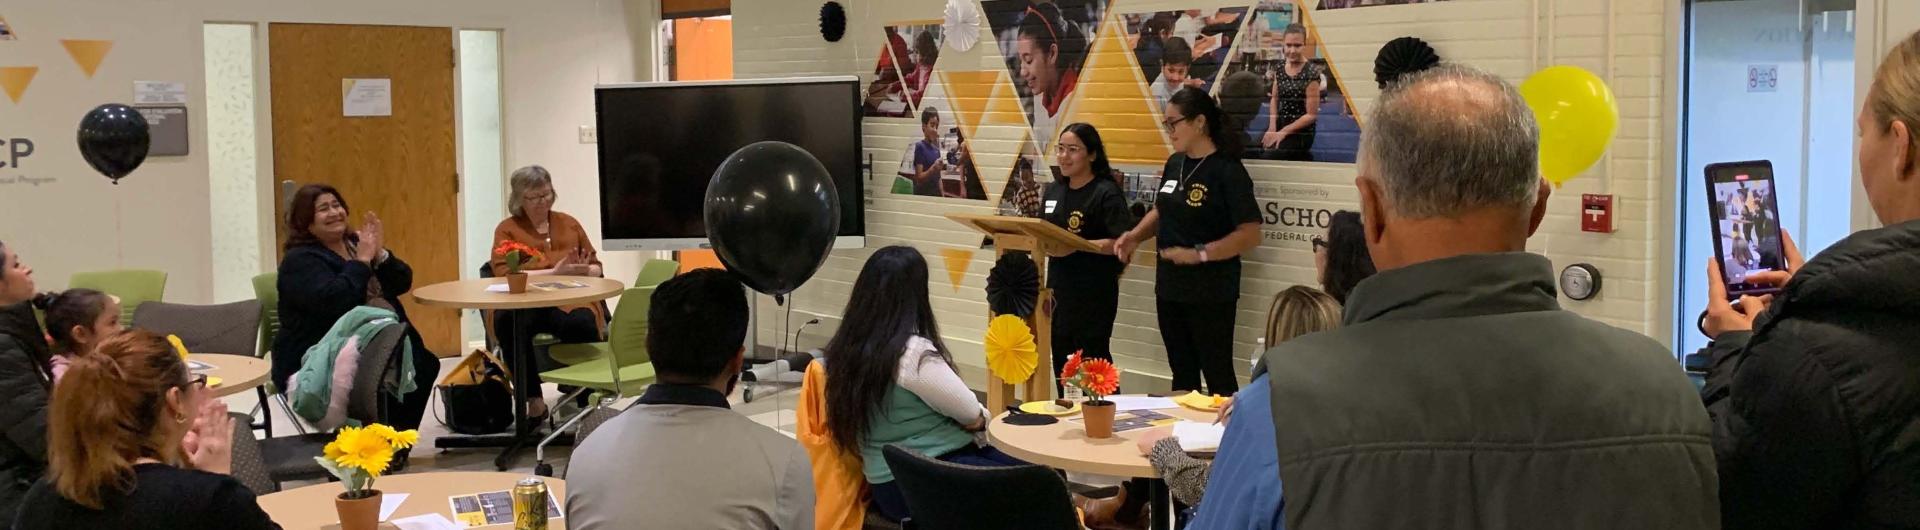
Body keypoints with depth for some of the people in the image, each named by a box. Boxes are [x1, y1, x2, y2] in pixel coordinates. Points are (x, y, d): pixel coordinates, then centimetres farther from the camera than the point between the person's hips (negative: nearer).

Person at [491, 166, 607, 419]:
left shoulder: (569, 224, 22)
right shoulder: (507, 229, 12)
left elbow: (597, 269, 21)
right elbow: (504, 274, -4)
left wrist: (582, 270, -5)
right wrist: (554, 272, -11)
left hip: (568, 303, 1)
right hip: (524, 305, -1)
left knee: (582, 324, -36)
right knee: (508, 322, -38)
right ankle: (533, 400, -27)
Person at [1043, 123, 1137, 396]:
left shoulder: (1106, 193, -12)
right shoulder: (1053, 191, 12)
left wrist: (1078, 245, -27)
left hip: (1094, 292, -7)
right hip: (1058, 288, 7)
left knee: (1093, 358, -3)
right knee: (1061, 360, 13)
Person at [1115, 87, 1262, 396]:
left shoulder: (1227, 171, -15)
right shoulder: (1175, 164, 8)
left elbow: (1251, 234, -19)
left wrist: (1200, 254, -25)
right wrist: (1136, 235, 4)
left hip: (1211, 293, -8)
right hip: (1170, 289, 8)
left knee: (1218, 376, -1)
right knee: (1182, 374, 16)